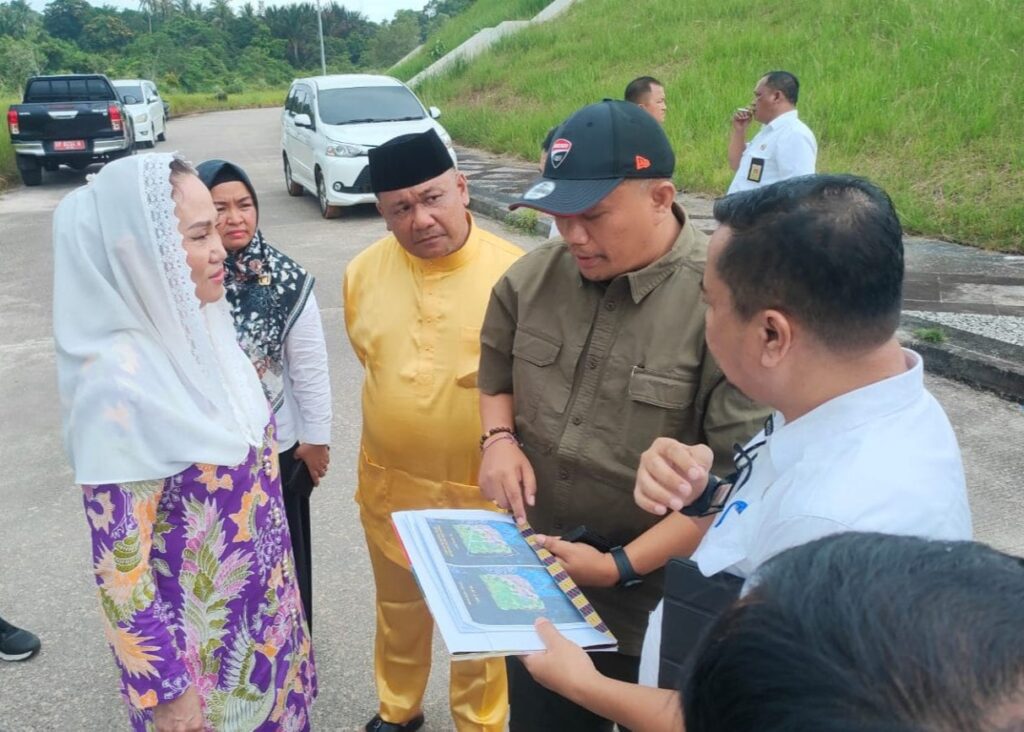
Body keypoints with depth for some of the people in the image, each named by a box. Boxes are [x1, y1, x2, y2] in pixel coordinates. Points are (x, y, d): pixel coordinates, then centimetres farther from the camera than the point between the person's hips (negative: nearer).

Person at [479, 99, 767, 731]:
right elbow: (497, 373, 15)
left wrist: (623, 566, -21)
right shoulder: (534, 278, -4)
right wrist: (499, 437, -6)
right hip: (536, 587, 5)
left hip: (660, 609, -5)